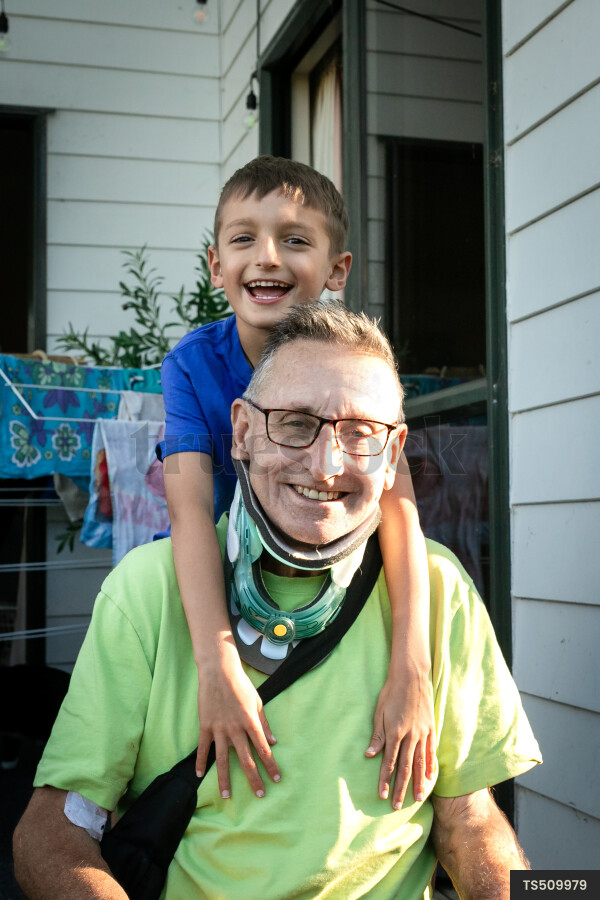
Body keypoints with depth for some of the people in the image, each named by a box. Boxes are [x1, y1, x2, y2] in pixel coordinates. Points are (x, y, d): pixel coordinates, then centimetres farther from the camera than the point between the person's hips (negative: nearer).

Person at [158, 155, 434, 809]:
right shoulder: (192, 364, -16)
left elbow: (396, 503, -27)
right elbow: (191, 508, -28)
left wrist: (411, 670, -40)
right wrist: (217, 664, -43)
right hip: (221, 576, 1)